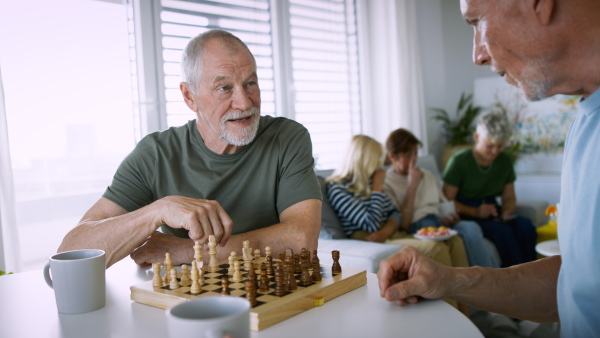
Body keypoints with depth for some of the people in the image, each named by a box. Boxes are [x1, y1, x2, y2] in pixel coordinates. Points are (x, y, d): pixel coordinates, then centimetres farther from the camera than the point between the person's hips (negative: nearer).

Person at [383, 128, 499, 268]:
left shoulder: (427, 176, 23)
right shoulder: (385, 184, 0)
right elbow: (403, 224, -9)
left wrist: (446, 216, 2)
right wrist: (412, 186, -9)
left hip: (438, 221, 7)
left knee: (471, 227, -27)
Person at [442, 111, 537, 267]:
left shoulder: (504, 160, 9)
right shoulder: (459, 161, -8)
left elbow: (509, 197, 16)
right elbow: (448, 201, -9)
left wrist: (507, 212, -7)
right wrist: (476, 212, -23)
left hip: (492, 213, 5)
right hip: (465, 216, -5)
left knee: (525, 225, -24)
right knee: (502, 230, -31)